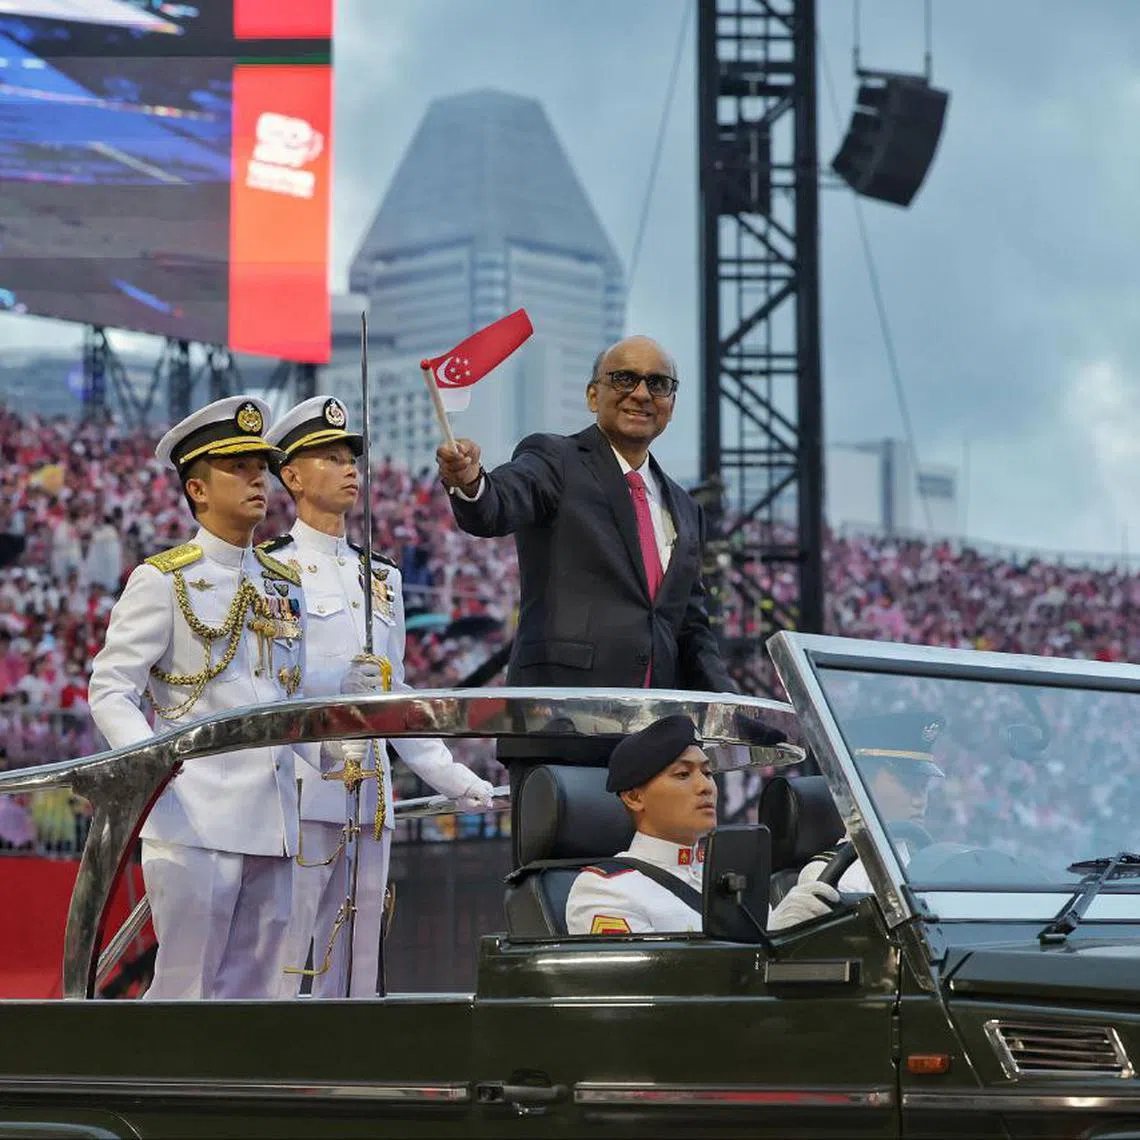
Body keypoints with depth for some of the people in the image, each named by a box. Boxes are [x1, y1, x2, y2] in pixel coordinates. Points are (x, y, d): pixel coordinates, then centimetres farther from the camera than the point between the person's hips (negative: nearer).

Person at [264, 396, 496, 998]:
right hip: (298, 793, -7)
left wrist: (451, 777, 17)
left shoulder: (379, 578, 20)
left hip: (370, 800, 7)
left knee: (355, 979, 8)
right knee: (278, 977, -9)